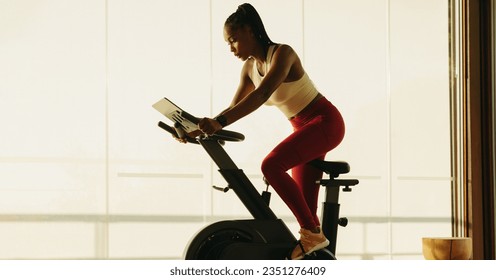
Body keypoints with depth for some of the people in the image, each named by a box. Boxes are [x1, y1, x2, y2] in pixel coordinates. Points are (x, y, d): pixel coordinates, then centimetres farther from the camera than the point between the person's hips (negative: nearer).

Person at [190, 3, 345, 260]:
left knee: (271, 165, -28)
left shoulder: (282, 53, -20)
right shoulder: (250, 67, 5)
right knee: (305, 207, 4)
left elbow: (261, 95, -35)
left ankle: (313, 234, -23)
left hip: (325, 122, -9)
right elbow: (235, 107, 8)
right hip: (305, 129, 9)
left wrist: (220, 122, -45)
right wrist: (206, 127, -9)